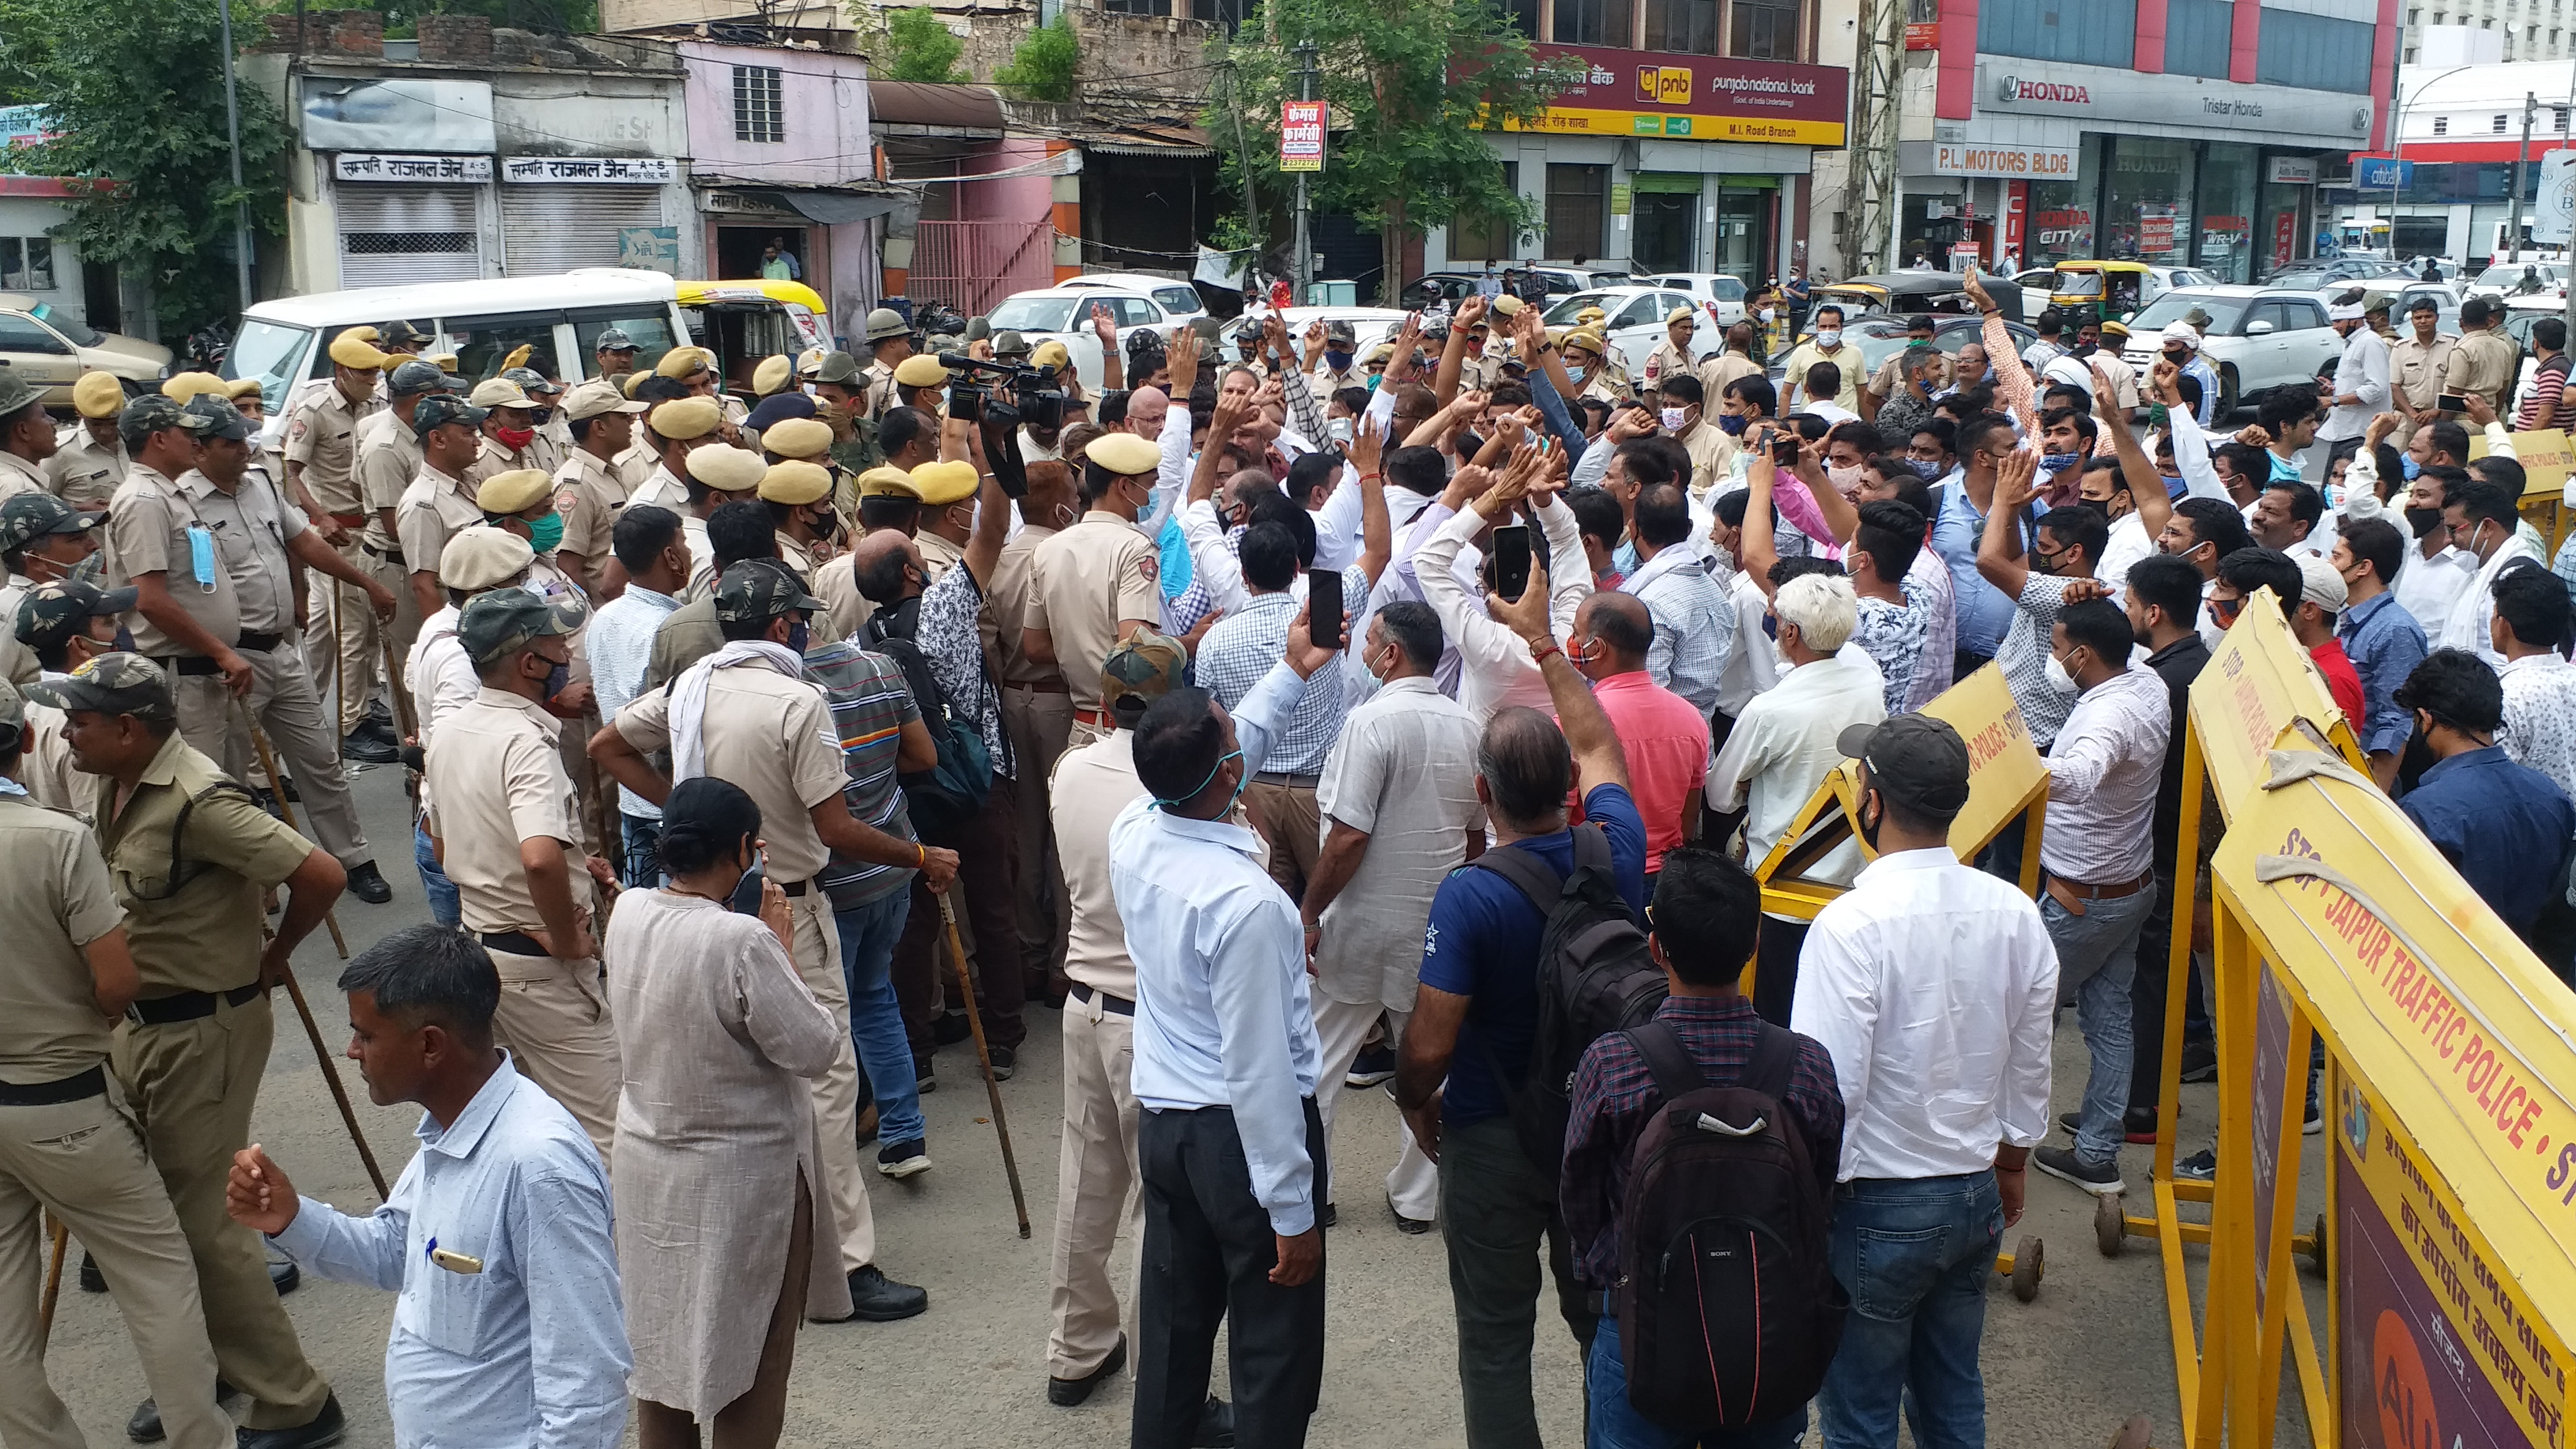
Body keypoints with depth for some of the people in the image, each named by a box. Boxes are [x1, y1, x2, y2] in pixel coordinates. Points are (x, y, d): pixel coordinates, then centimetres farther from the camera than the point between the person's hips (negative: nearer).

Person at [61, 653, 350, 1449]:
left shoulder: (198, 801, -25)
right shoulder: (110, 788, 4)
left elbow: (321, 876, -28)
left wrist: (268, 963, -12)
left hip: (205, 1031, -9)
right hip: (140, 1024, 9)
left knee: (204, 1220, -3)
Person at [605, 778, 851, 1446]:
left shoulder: (627, 914, -6)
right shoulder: (742, 940, -27)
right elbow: (816, 1048, -19)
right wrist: (781, 948, -11)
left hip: (648, 1165, 7)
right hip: (743, 1179, -7)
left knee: (661, 1343, 21)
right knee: (751, 1360, 12)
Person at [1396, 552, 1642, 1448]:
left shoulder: (1469, 896, -26)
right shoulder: (1614, 852, -13)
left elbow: (1430, 1044, -23)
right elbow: (1598, 748, 8)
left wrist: (1413, 1100, -1)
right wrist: (1543, 643, 14)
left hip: (1492, 1138, -4)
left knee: (1496, 1340, 12)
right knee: (1605, 1320, 21)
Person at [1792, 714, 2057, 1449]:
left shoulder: (1851, 925, -25)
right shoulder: (2015, 912, -6)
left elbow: (1829, 1090, -22)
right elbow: (2030, 1066, 6)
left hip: (1878, 1206, -6)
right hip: (1977, 1195, 6)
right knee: (1954, 1389, 22)